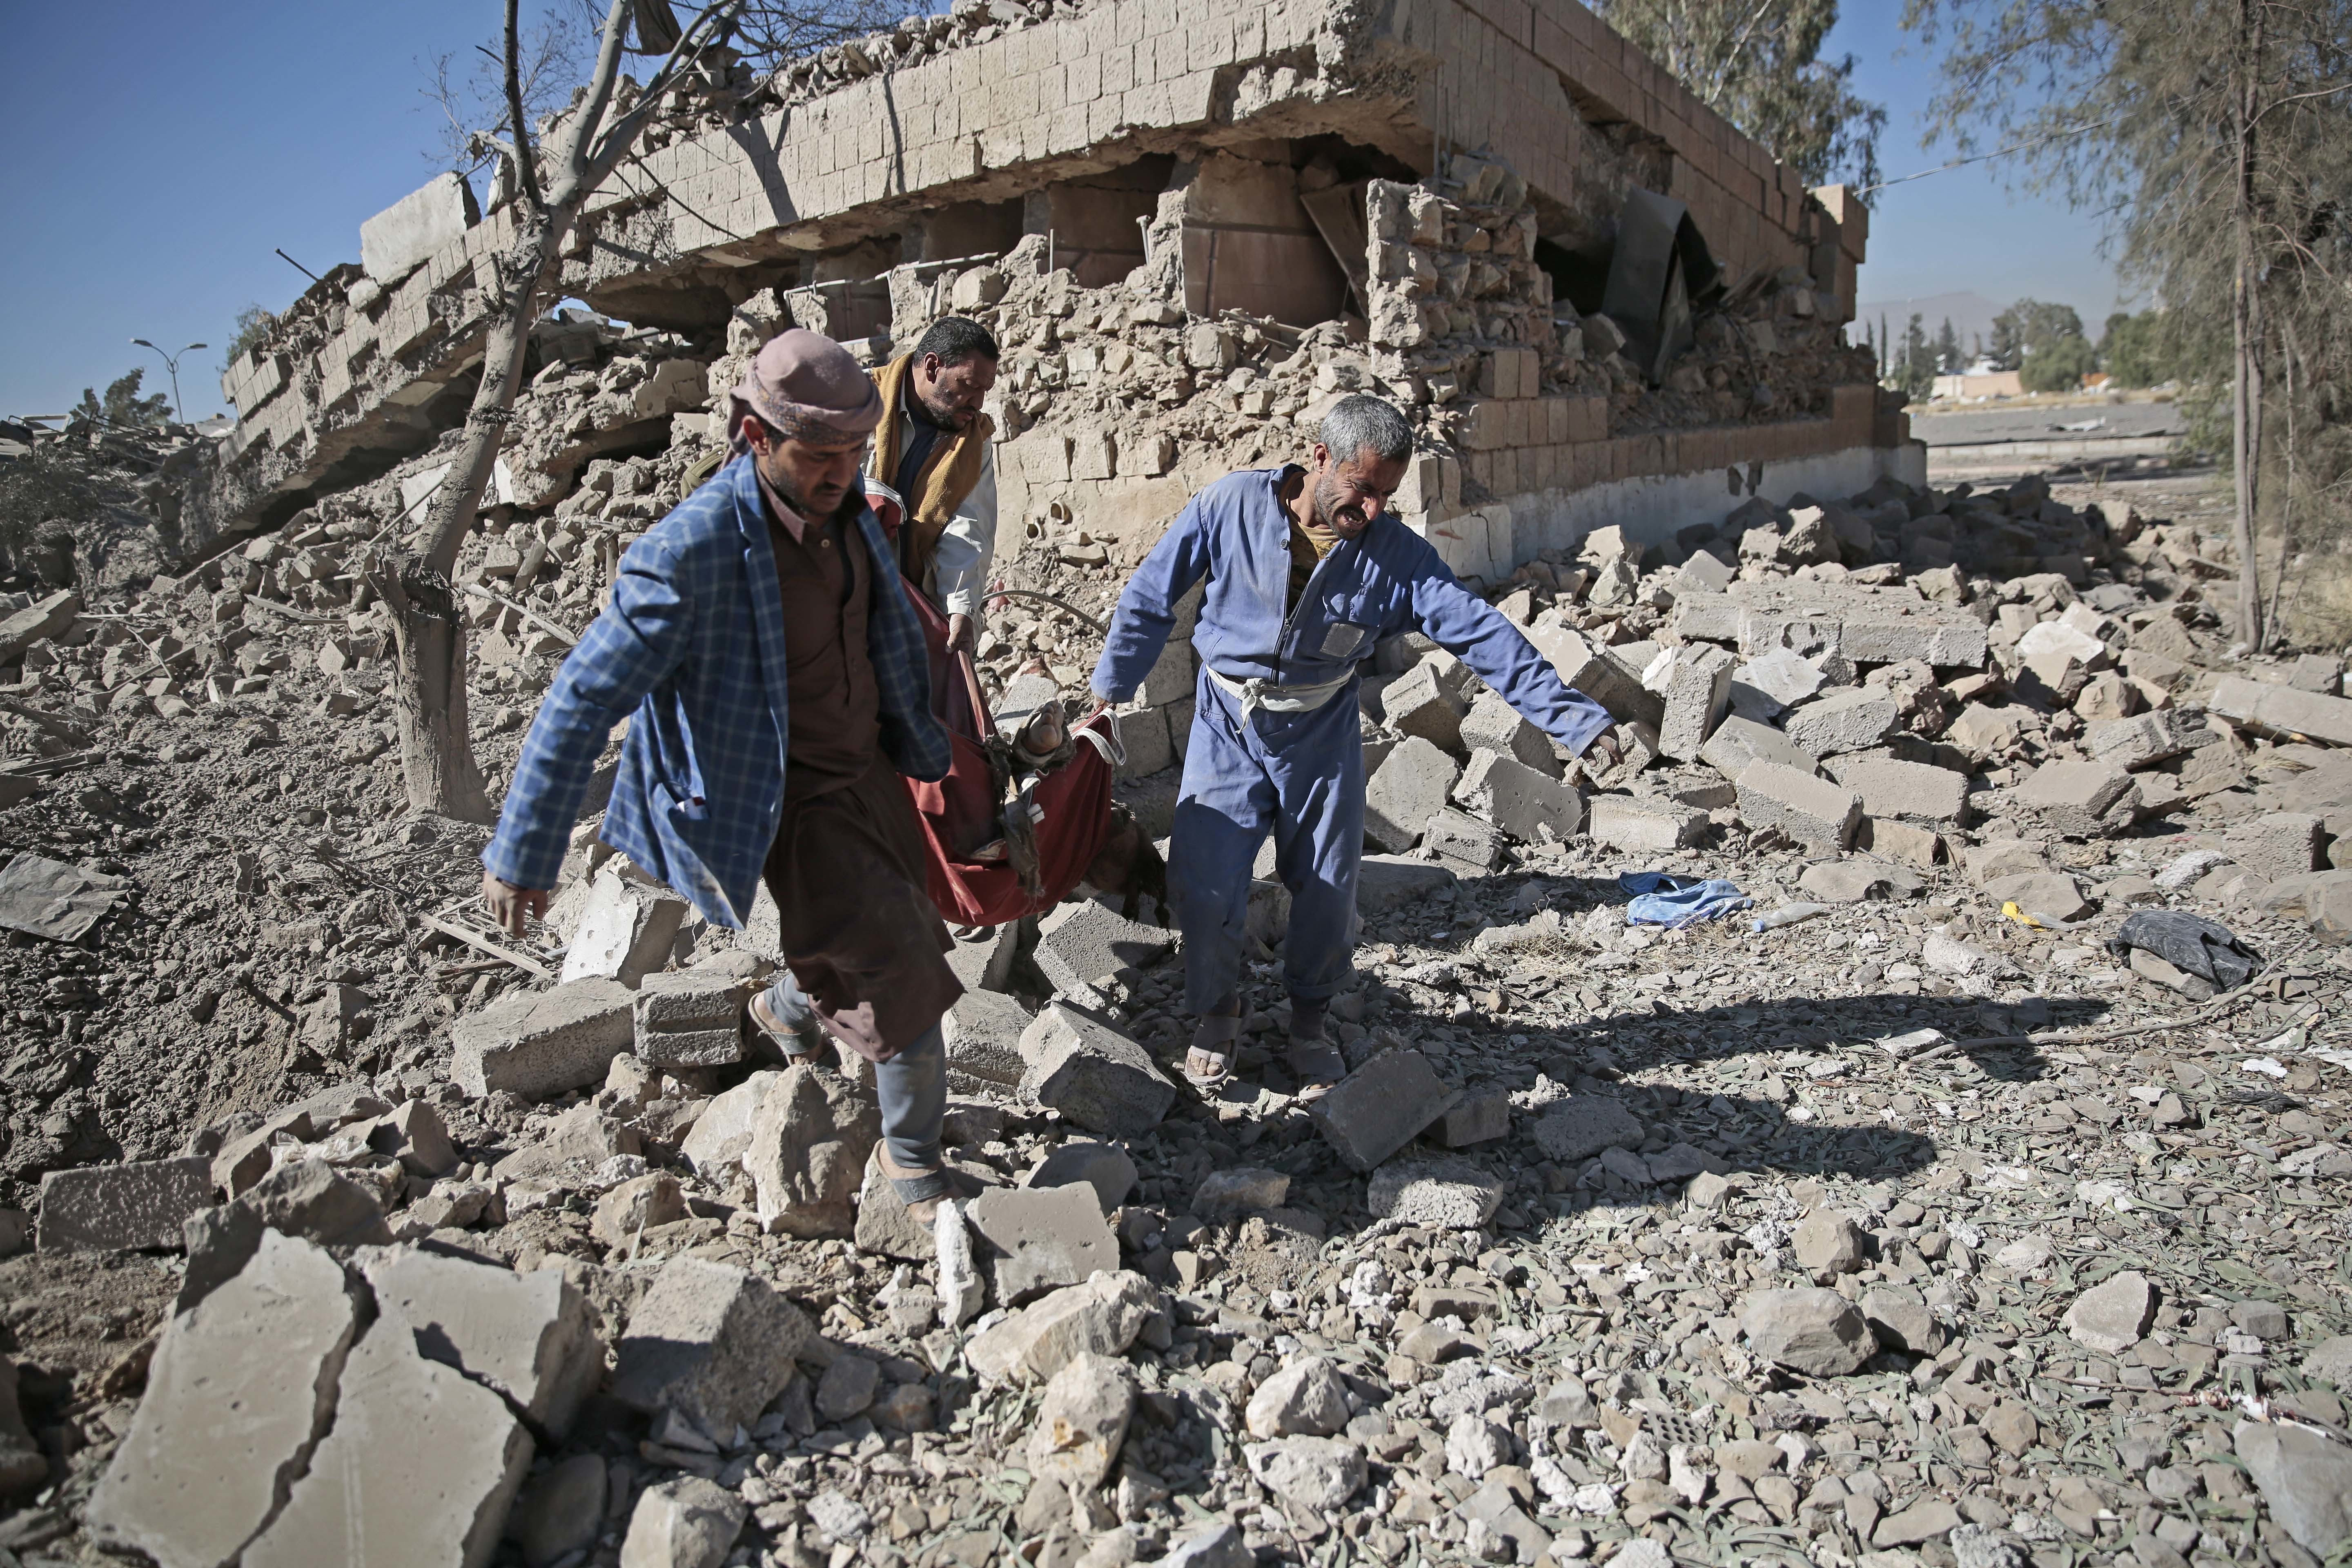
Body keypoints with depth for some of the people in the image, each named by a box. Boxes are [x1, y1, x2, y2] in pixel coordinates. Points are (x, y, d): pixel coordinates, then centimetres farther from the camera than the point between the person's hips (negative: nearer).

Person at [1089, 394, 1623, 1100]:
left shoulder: (1395, 553, -12)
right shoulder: (1233, 506, -14)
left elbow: (1484, 635, -16)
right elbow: (1151, 598, -3)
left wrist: (1576, 718, -23)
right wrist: (1110, 689, 2)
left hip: (1323, 737, 1)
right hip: (1228, 729, -1)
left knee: (1328, 892, 4)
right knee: (1204, 884, -6)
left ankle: (1309, 1019, 33)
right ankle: (1217, 1011, 24)